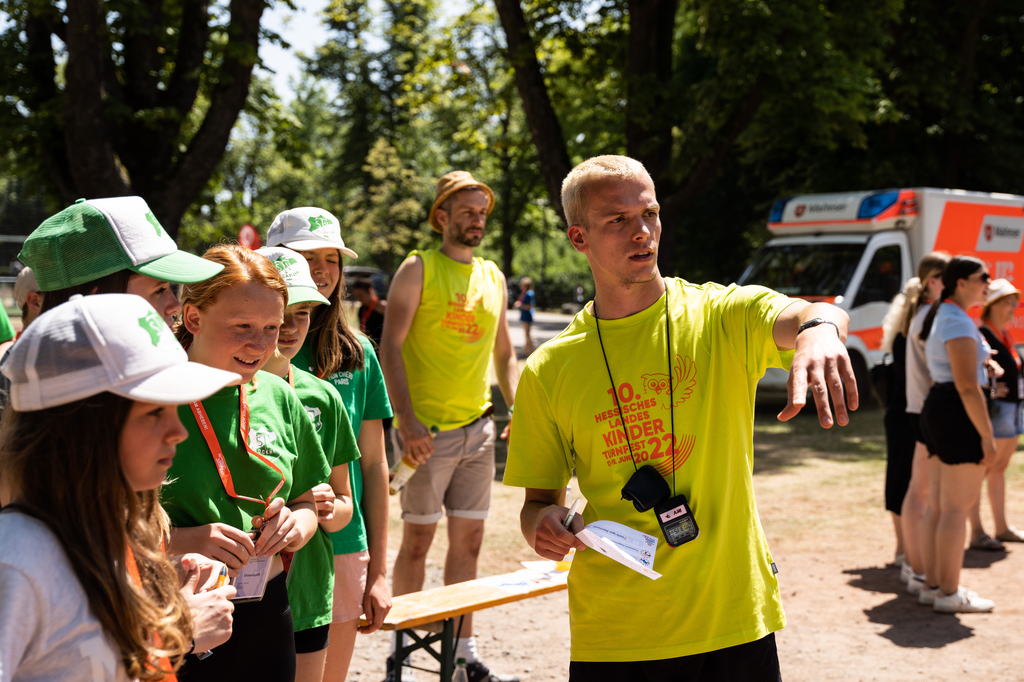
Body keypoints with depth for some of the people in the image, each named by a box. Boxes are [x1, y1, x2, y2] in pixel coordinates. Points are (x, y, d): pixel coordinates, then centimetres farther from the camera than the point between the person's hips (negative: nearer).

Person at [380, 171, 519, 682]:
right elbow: (390, 347, -9)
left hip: (477, 428, 5)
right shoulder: (418, 269, -3)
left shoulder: (493, 278, 14)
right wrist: (407, 420, -18)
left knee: (468, 541, 9)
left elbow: (504, 356, 21)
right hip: (427, 429, -5)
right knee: (417, 540, 1)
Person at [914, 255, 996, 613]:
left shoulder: (940, 317, 15)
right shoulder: (960, 323, -17)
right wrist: (987, 435, -19)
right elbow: (968, 386, -21)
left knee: (936, 505, 12)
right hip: (960, 415, -10)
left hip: (936, 409, 10)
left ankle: (931, 585, 19)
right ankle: (949, 594, 2)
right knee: (957, 508, -4)